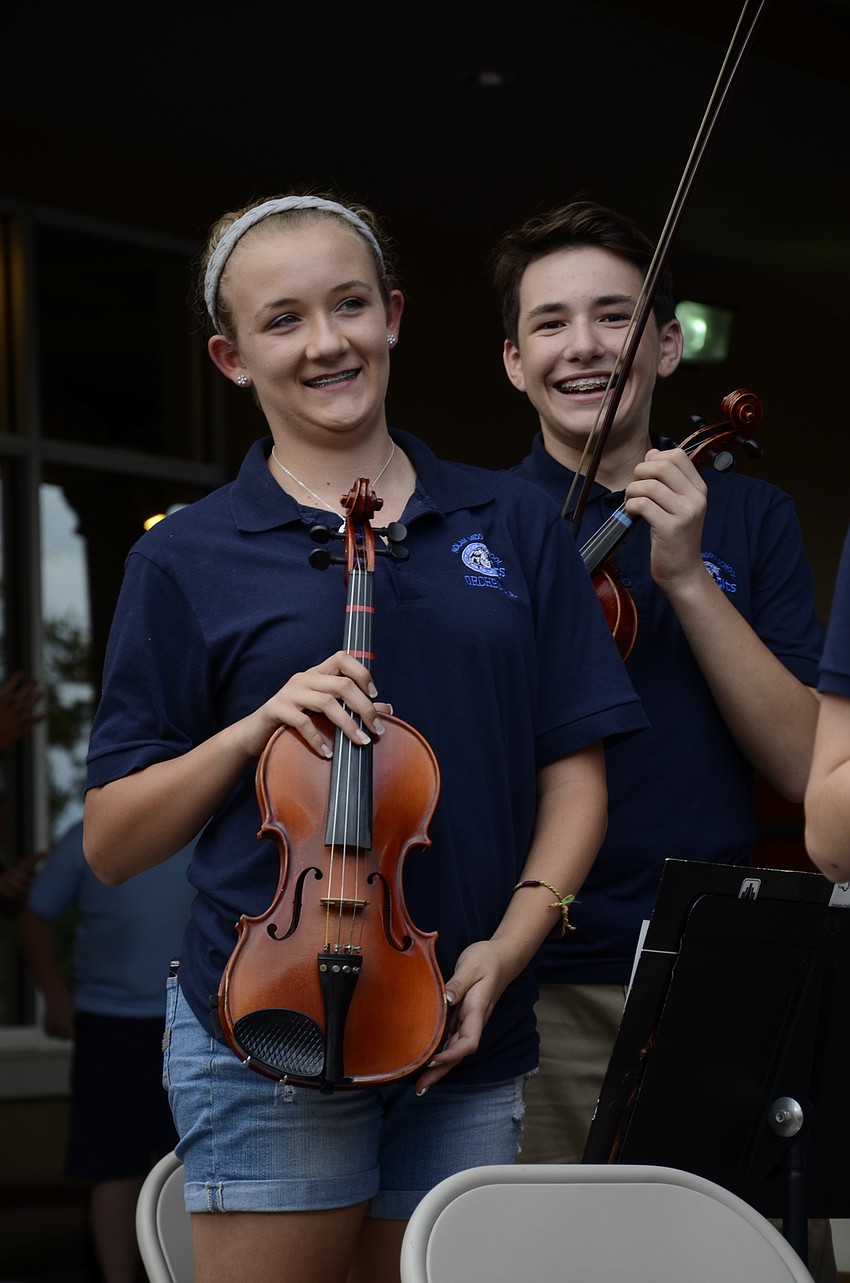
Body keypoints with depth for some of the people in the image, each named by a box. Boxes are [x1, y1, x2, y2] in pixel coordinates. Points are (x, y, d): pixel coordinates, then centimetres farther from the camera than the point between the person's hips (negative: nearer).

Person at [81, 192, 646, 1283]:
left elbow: (572, 773, 8)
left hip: (468, 1040, 3)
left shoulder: (513, 524, 10)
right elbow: (110, 844, 3)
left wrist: (509, 941, -9)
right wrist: (253, 726, -13)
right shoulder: (187, 558, 2)